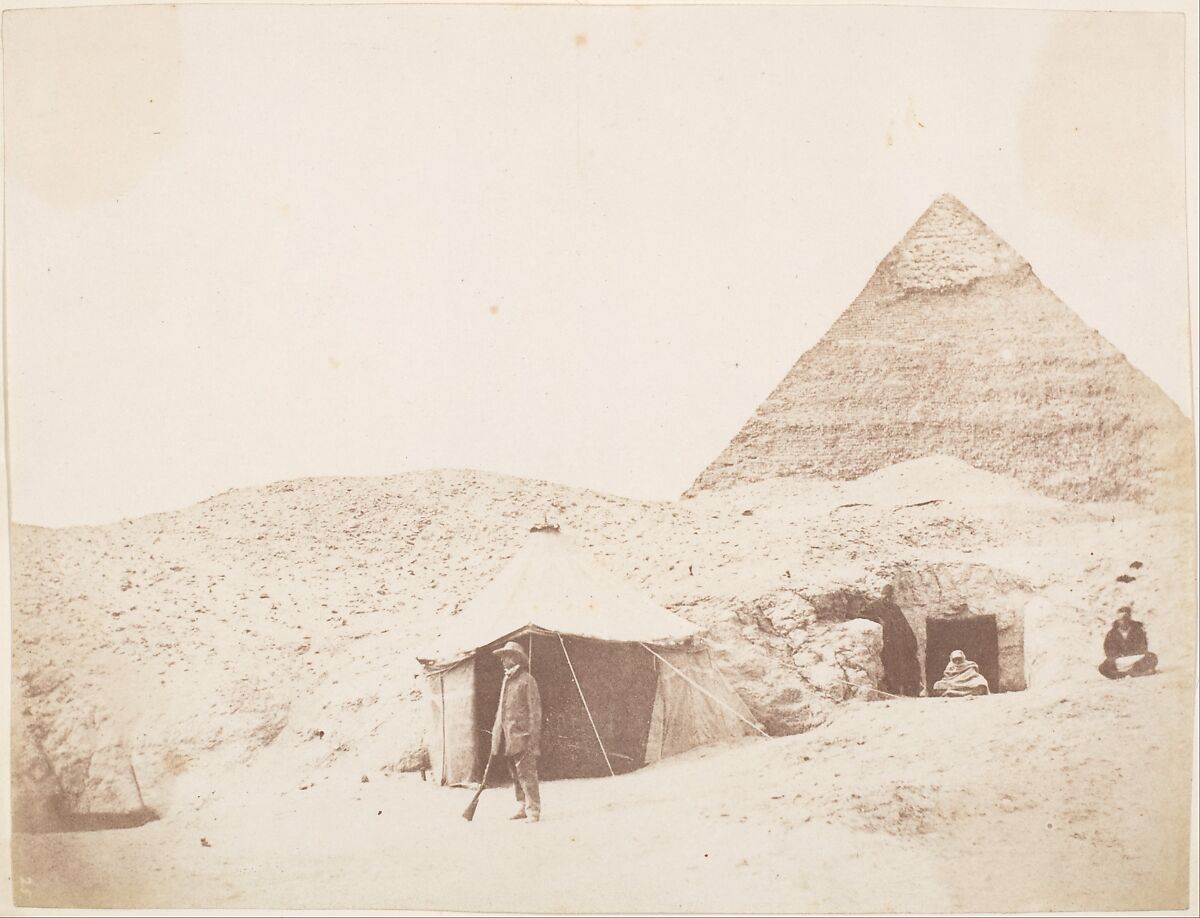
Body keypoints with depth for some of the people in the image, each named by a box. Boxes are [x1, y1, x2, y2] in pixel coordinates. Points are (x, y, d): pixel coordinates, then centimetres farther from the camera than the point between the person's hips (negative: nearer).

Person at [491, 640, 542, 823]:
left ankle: (533, 810, -8)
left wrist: (533, 737, -15)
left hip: (521, 736, -8)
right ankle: (524, 807, 17)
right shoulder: (506, 680, 17)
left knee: (526, 774, -10)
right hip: (507, 736, 8)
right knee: (516, 775, 10)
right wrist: (497, 732, 17)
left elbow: (535, 710, -9)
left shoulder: (527, 680, -6)